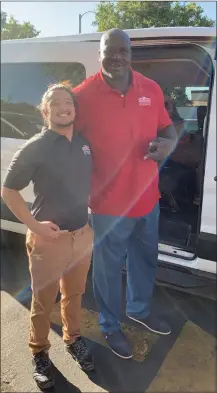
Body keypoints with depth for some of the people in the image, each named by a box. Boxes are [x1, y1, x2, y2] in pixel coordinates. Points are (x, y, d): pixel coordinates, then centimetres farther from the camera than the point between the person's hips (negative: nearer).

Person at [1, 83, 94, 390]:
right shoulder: (34, 148, -14)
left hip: (83, 234, 5)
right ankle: (39, 353, 37)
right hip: (48, 238, -4)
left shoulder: (85, 144, 2)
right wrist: (34, 225, -15)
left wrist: (93, 209, 7)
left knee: (74, 294, 22)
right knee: (43, 301, 13)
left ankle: (73, 339, 47)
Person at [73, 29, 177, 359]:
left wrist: (169, 143, -12)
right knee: (108, 269, 13)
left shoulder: (152, 90, 0)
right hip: (108, 204, -5)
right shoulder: (84, 95, -14)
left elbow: (167, 128, 12)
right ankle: (110, 326, 40)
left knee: (145, 261, 24)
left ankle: (139, 309, 53)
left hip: (147, 198, 6)